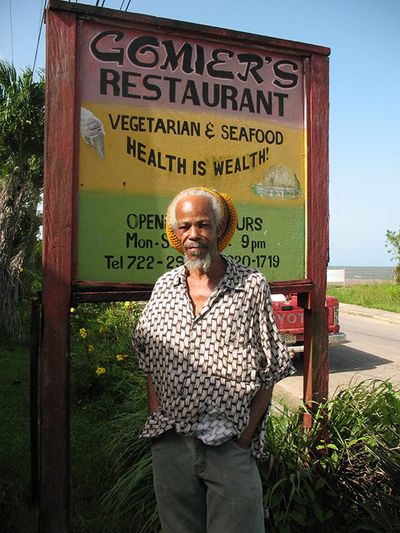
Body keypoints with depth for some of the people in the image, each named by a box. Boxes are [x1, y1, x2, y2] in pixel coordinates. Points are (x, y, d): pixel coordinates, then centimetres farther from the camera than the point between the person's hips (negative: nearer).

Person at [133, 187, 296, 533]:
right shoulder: (164, 287, 7)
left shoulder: (252, 286, -3)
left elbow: (270, 371, -2)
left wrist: (246, 434, -6)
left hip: (231, 447, -3)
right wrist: (157, 419, 4)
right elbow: (150, 363, 12)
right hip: (170, 444, 3)